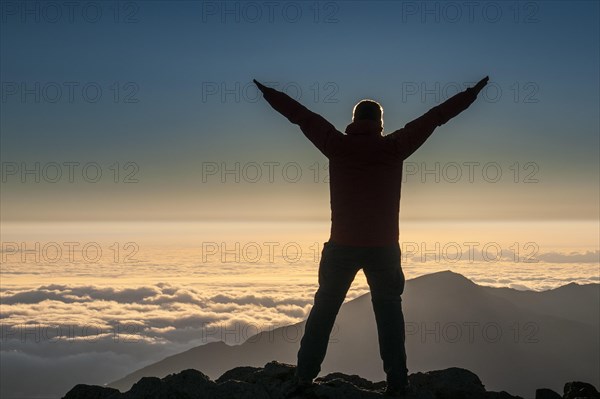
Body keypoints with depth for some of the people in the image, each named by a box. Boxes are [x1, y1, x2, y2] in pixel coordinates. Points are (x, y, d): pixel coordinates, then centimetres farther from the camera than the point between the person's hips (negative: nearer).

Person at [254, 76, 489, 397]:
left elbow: (300, 114, 8)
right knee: (389, 314, 8)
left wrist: (267, 92, 19)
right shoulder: (394, 147, -4)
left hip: (342, 245, 1)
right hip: (383, 247, -1)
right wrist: (471, 94, 10)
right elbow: (435, 117, 2)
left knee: (323, 310, 11)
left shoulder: (337, 145, -2)